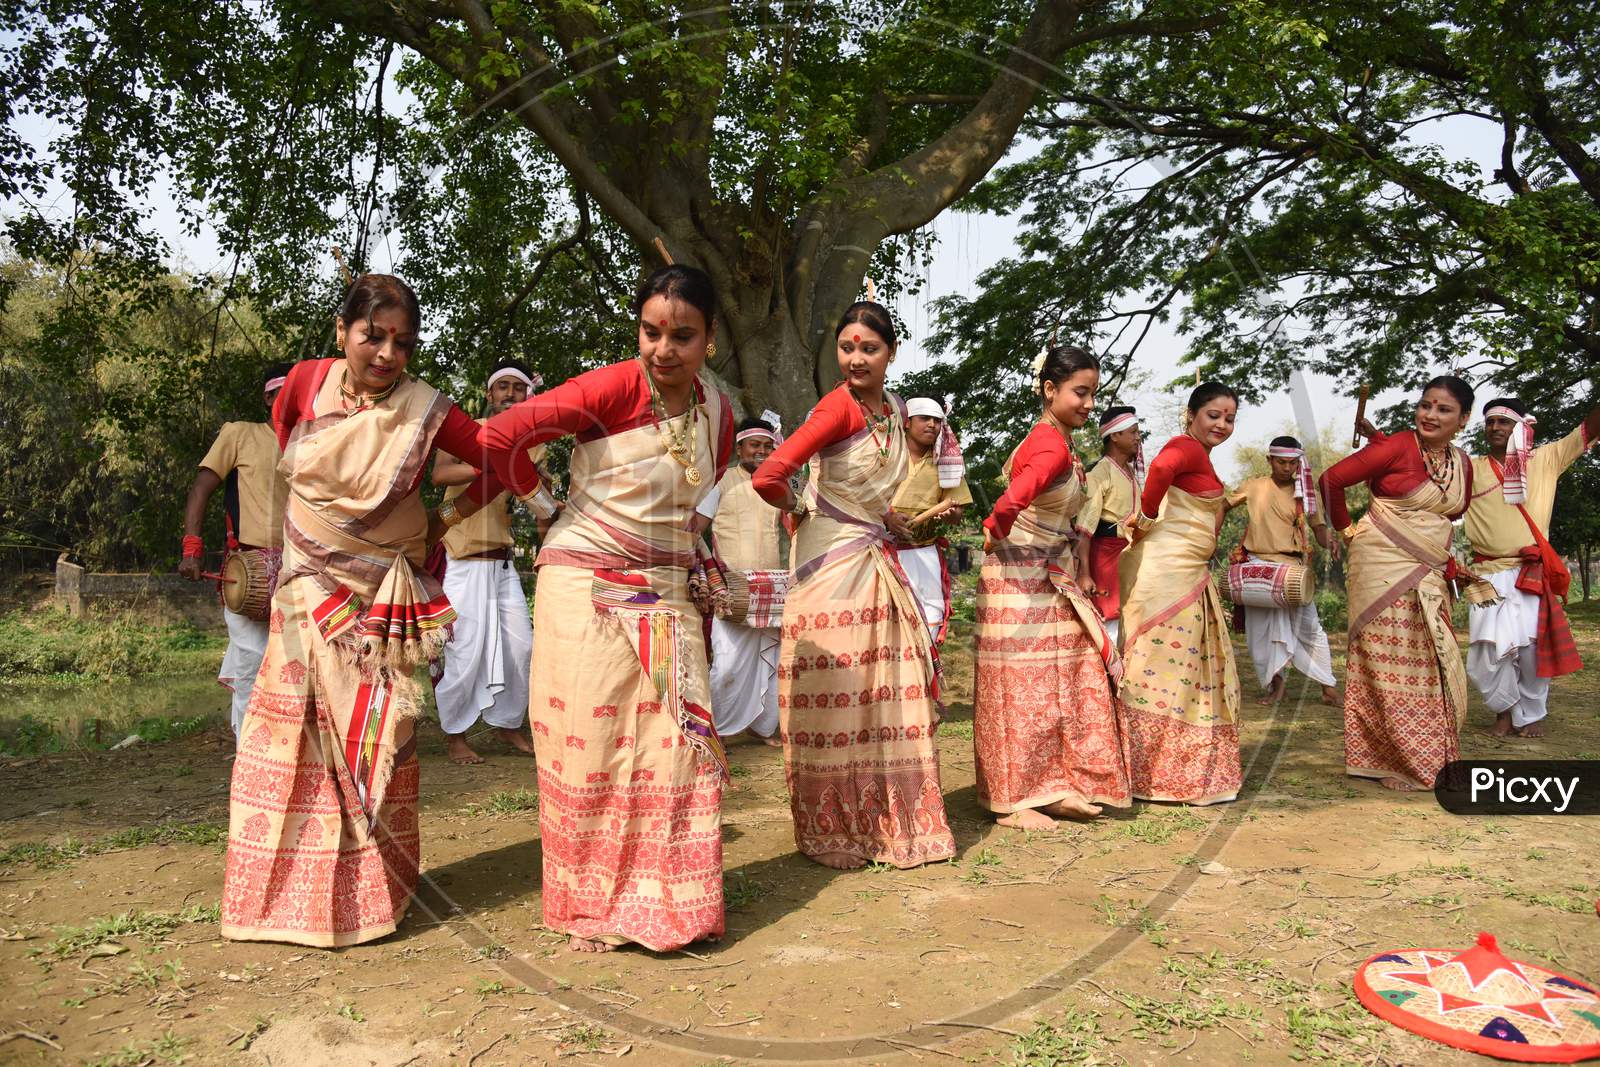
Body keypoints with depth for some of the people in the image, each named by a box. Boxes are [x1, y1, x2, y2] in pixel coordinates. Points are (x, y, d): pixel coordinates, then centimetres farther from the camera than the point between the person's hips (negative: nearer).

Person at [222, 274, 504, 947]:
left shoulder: (425, 410, -14)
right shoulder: (306, 382, -6)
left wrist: (445, 520, -2)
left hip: (384, 594, -2)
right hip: (309, 584, 3)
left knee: (376, 738, 1)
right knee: (294, 731, 5)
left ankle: (371, 896, 15)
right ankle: (287, 894, 20)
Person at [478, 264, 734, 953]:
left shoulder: (717, 412, 4)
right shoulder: (614, 387, -14)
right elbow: (502, 435, -18)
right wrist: (534, 490, -2)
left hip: (667, 598, 5)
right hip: (585, 590, -5)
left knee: (676, 744, 3)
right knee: (591, 743, 2)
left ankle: (668, 902, 20)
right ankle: (590, 908, 19)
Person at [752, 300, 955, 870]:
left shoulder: (895, 410, 9)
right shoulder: (838, 406, -15)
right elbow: (767, 477, -24)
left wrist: (885, 519, 12)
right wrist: (801, 508, -7)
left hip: (878, 560, 8)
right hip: (834, 561, -7)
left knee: (888, 690, 11)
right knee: (838, 697, -1)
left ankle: (892, 820, 24)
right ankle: (834, 830, 15)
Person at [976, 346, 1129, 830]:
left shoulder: (1047, 438, 9)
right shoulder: (1054, 448, -22)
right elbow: (1011, 502, -39)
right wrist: (997, 533, -18)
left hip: (1050, 580, 10)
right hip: (1021, 581, -10)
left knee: (1072, 679, 12)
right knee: (1023, 688, -2)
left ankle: (1055, 788, 20)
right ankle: (1013, 803, 9)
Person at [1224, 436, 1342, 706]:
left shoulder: (1304, 493, 3)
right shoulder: (1254, 487, 3)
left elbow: (1318, 526, 4)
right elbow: (1223, 505, 14)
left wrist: (1328, 541, -17)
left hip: (1292, 565, -1)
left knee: (1307, 625, -4)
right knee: (1261, 628, 3)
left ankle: (1328, 685, 6)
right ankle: (1276, 682, 16)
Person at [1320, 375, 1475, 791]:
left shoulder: (1462, 464, 9)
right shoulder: (1396, 448, -12)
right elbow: (1332, 479, -11)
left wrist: (1448, 562, 12)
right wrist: (1346, 530, -4)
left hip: (1429, 578, 7)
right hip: (1383, 568, -7)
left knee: (1432, 666, 12)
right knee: (1390, 664, -2)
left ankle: (1431, 758, 25)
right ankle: (1404, 762, 8)